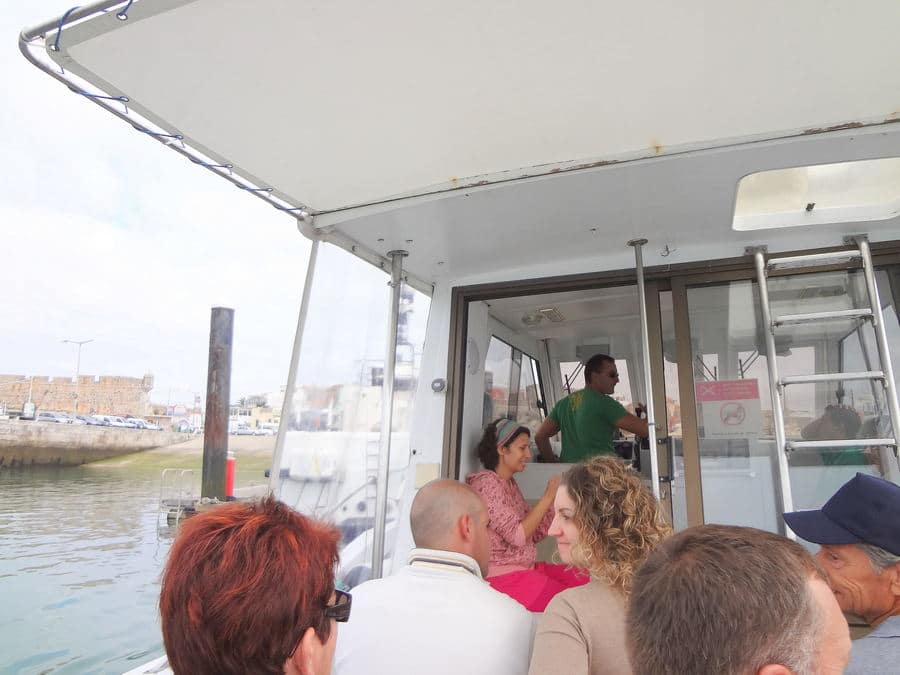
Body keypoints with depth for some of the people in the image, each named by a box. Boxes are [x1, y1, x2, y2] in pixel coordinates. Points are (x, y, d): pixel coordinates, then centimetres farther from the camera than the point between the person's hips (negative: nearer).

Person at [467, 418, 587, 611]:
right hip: (502, 576, -9)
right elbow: (518, 535, -20)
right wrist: (548, 496, -15)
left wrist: (555, 497, 2)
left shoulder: (510, 483, 12)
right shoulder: (486, 483, -15)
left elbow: (535, 533, 11)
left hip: (526, 568, 9)